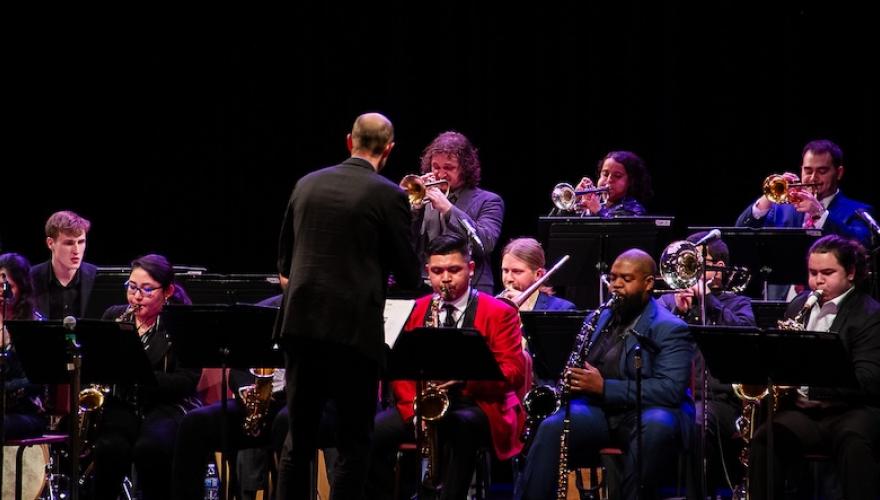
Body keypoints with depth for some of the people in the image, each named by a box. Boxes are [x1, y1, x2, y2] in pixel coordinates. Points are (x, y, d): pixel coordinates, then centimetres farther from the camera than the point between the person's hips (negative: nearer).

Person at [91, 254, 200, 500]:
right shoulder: (114, 316, 12)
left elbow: (186, 381, -11)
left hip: (168, 406, -3)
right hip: (122, 405, 3)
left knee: (151, 447, -35)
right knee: (110, 449, -31)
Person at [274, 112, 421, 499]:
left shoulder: (307, 185, 9)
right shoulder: (388, 196, -7)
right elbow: (409, 275, -3)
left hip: (301, 323, 5)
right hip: (355, 329, -5)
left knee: (299, 442, 11)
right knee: (353, 444, 2)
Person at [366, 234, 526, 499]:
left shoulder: (499, 313, 2)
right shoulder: (416, 311, 13)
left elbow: (514, 374, -7)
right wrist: (415, 408, -12)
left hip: (478, 407, -3)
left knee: (461, 427, -40)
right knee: (371, 433, -24)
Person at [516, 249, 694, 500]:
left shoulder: (670, 329, -1)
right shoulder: (601, 318, 20)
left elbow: (670, 389, -15)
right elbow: (583, 372, 29)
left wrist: (604, 387, -21)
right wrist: (571, 379, 1)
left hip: (646, 413, -4)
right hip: (598, 411, 4)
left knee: (658, 426, -39)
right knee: (551, 427, -26)